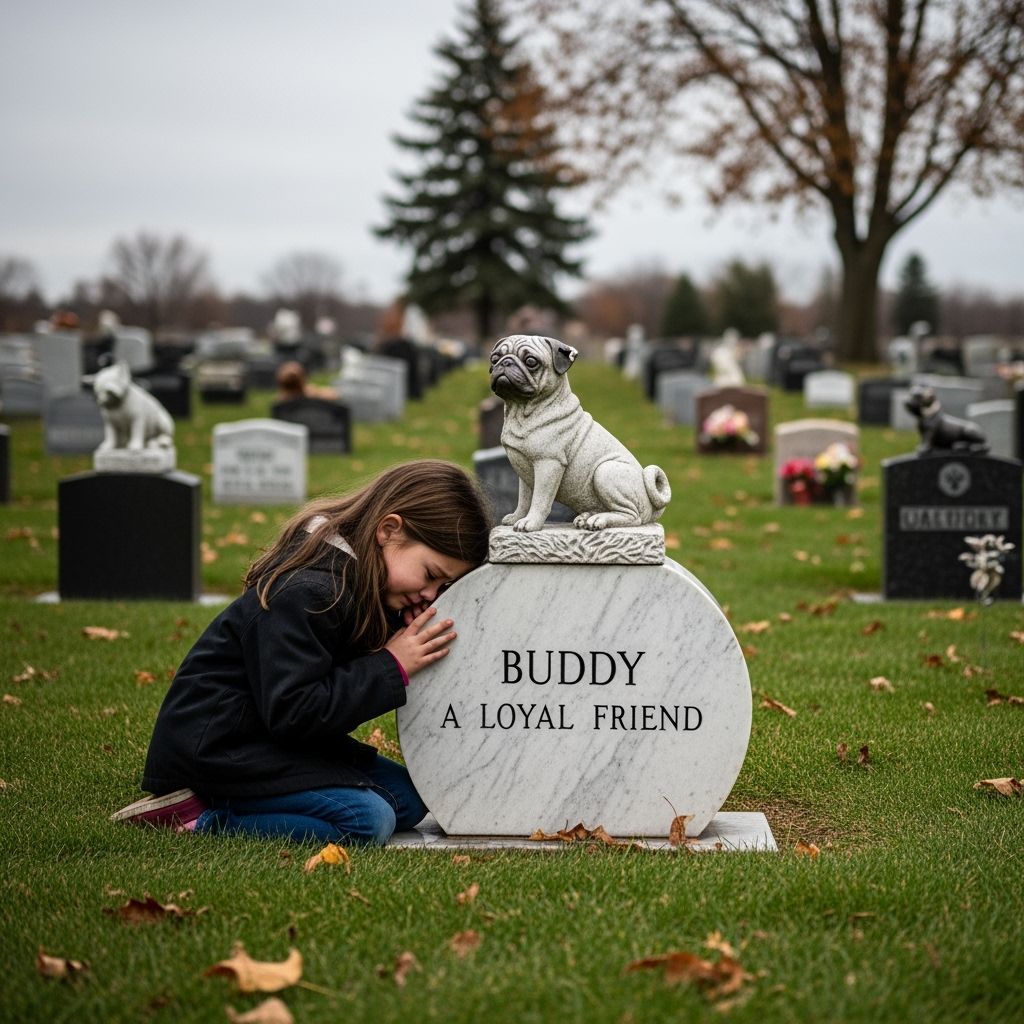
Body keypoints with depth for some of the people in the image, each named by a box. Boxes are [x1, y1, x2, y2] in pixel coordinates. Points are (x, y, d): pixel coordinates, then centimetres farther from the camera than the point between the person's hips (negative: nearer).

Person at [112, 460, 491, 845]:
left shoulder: (359, 584, 6)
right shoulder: (305, 594, -24)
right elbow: (293, 713, -26)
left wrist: (408, 642, -9)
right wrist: (392, 667, -22)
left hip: (275, 740, 11)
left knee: (408, 798, 3)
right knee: (368, 820, -23)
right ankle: (203, 820, -14)